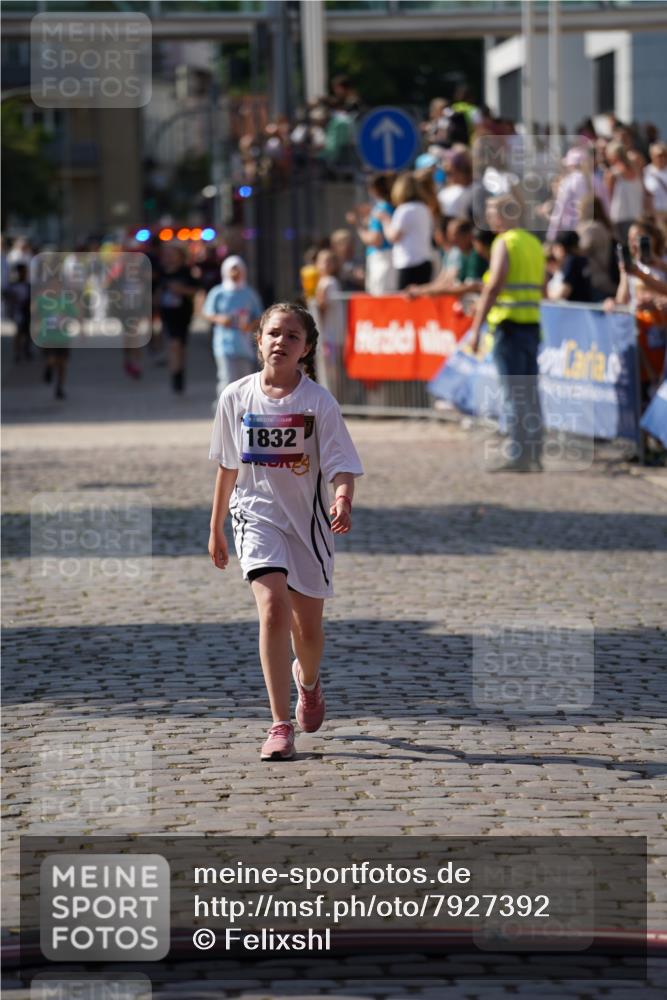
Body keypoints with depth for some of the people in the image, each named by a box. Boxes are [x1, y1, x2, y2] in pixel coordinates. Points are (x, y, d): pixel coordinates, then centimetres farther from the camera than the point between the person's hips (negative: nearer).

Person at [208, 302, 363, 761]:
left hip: (308, 519, 0)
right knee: (274, 608, -21)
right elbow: (228, 467, 10)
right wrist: (216, 528, 16)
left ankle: (308, 680, 49)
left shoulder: (318, 402, -9)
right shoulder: (237, 397, -2)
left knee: (308, 628, 11)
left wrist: (343, 502, -35)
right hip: (257, 515, 0)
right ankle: (281, 726, -18)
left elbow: (341, 466, -13)